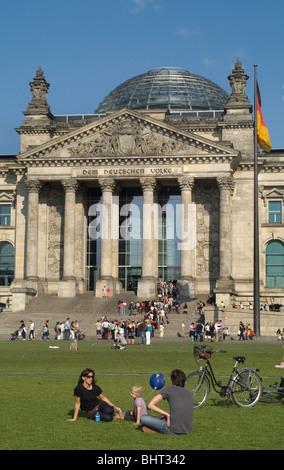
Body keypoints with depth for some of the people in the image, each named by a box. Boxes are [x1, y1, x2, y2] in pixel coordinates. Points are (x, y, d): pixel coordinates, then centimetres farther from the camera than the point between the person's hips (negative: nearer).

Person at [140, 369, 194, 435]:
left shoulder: (168, 389, 1)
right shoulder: (190, 393, 14)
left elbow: (150, 405, -3)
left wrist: (167, 414, -2)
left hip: (173, 430, -6)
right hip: (188, 431, 6)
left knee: (143, 418, 3)